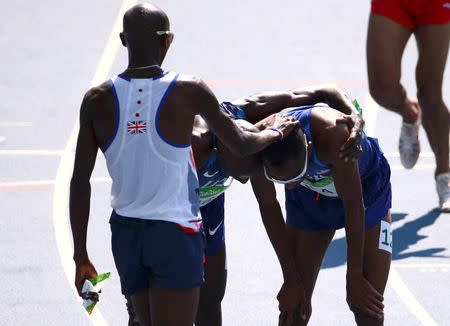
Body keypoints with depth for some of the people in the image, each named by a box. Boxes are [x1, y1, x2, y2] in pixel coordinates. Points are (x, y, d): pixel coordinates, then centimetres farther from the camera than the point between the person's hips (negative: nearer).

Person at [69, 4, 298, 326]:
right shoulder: (188, 91, -10)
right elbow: (242, 145, 2)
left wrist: (81, 256, 7)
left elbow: (80, 183, -1)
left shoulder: (97, 100, -3)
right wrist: (277, 131, 24)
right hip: (175, 233, -4)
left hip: (125, 233, 4)